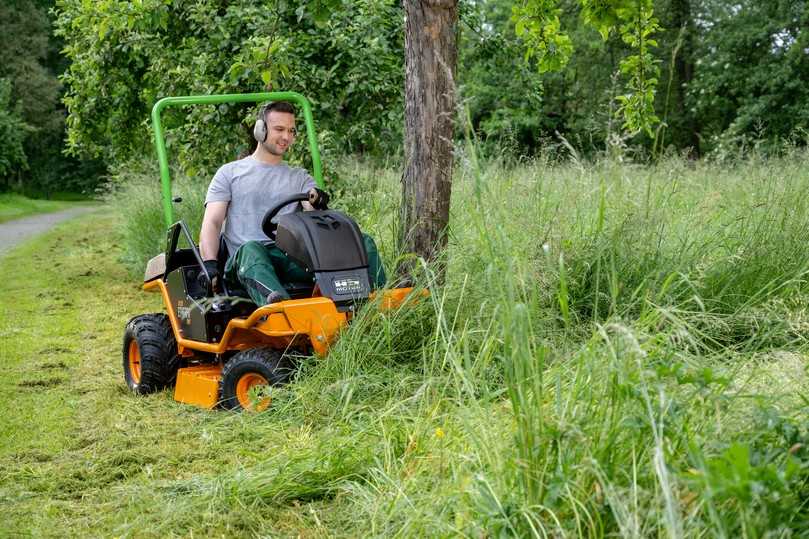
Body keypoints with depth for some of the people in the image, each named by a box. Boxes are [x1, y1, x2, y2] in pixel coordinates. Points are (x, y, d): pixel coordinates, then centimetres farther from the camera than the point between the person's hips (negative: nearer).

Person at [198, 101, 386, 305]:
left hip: (291, 257, 3)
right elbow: (212, 222, 7)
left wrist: (318, 206, -17)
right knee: (250, 250, -41)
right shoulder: (229, 172, 19)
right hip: (245, 258, -3)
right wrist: (210, 264, -12)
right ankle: (277, 304, -71)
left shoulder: (300, 178, 25)